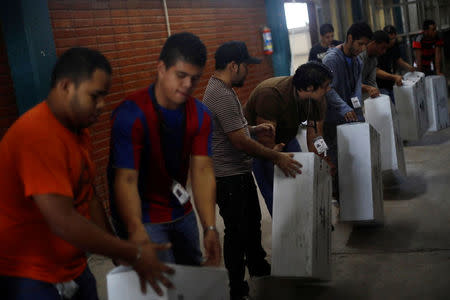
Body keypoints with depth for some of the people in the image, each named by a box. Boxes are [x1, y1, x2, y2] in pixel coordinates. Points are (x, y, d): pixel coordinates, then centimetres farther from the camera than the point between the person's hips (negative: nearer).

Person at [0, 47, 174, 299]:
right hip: (30, 278, -8)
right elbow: (62, 222, -30)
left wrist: (118, 253, 2)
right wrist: (134, 255, -23)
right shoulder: (38, 135, -25)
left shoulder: (78, 131, 7)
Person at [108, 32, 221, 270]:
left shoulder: (199, 115, -3)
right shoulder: (131, 114, -22)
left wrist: (210, 228, -24)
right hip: (142, 218, -6)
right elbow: (126, 179, -28)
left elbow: (202, 170, -11)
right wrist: (137, 231, -43)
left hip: (181, 212, 6)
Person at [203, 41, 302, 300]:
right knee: (237, 231, 1)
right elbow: (240, 142, -26)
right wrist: (276, 157, -19)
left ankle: (258, 266, 44)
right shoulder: (221, 96, -25)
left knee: (253, 221, 25)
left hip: (240, 172, 11)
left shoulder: (224, 90, 9)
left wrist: (256, 128, 8)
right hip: (229, 177, -11)